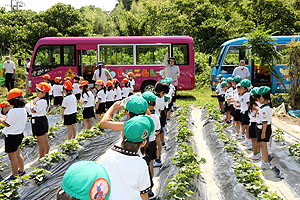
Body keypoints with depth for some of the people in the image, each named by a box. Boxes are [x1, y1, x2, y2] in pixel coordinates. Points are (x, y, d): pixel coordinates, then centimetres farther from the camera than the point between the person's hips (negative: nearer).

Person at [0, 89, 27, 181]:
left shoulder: (13, 111, -24)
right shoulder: (23, 109, 2)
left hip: (11, 136, -9)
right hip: (19, 134, 9)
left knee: (12, 156, 2)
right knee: (17, 154, 23)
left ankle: (14, 176, 11)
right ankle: (21, 171, 36)